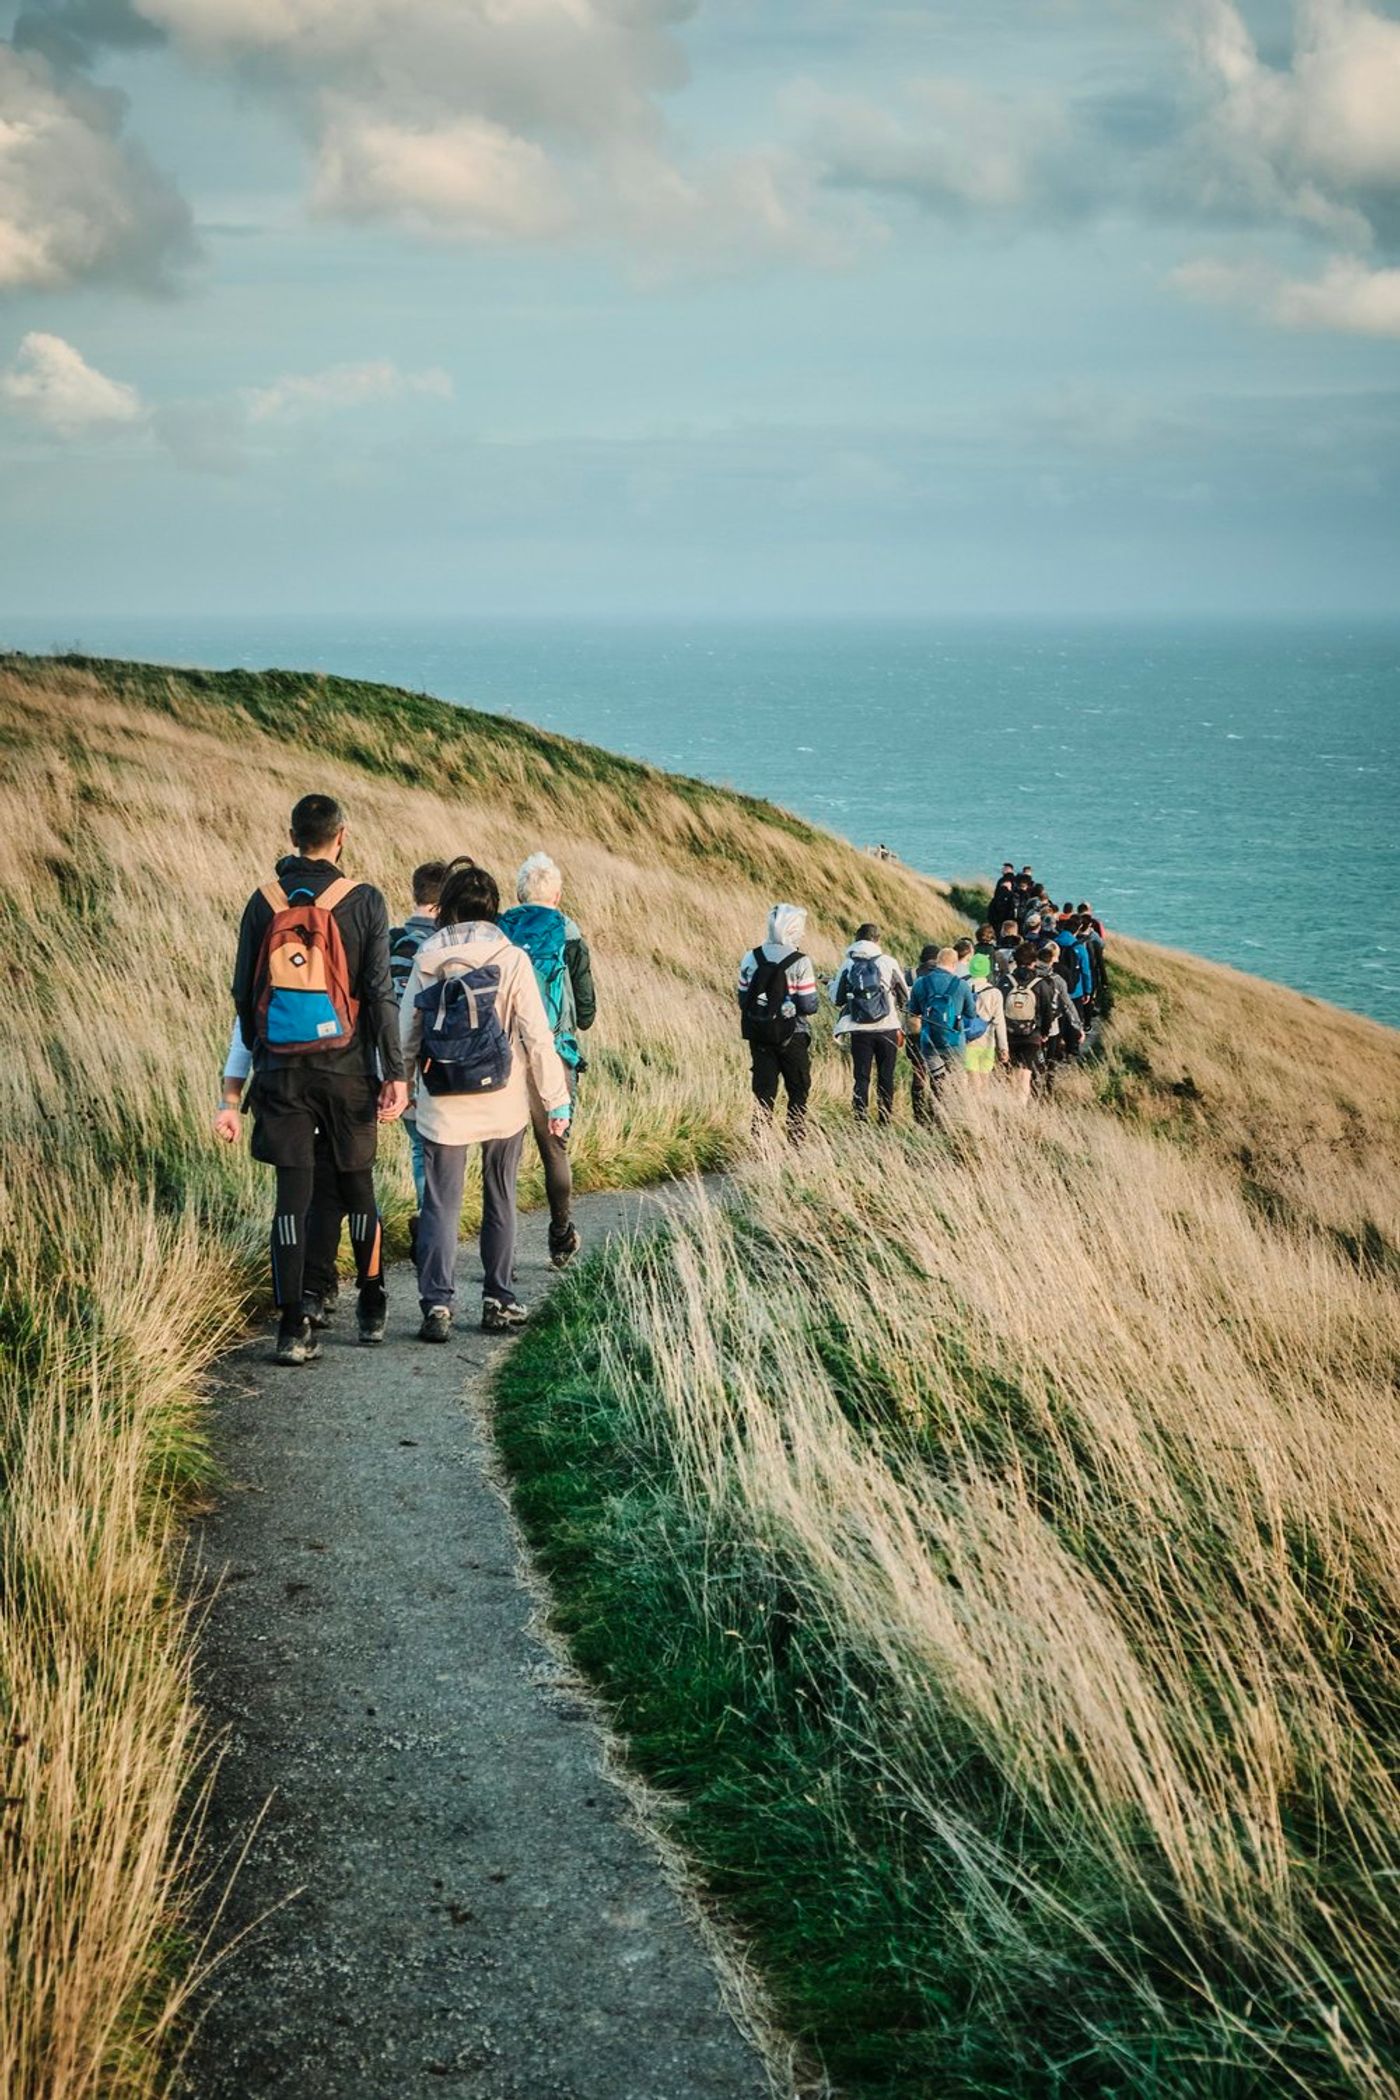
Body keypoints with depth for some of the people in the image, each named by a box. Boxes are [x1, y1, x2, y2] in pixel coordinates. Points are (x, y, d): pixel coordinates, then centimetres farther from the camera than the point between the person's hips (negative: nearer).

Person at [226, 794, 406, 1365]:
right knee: (356, 1185, 14)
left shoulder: (263, 902, 2)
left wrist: (257, 1057, 22)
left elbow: (244, 991, 7)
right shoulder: (363, 902, -5)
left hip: (280, 1070, 1)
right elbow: (379, 993, -8)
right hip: (346, 1070, -1)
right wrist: (394, 1073, -4)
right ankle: (372, 1310, 25)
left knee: (292, 1195, 1)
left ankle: (292, 1328, -5)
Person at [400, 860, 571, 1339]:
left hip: (442, 1107, 0)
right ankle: (498, 1301, 18)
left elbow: (406, 1034, 3)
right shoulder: (511, 959, -8)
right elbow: (537, 1035, -8)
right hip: (503, 1104, 0)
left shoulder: (426, 962, -2)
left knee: (440, 1204, 4)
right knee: (500, 1202, 14)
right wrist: (556, 1100, -1)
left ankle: (437, 1304, -5)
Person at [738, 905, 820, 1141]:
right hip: (792, 1035, -4)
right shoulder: (800, 963, -13)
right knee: (798, 1091, 10)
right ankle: (796, 1142, 10)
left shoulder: (751, 959, 1)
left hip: (759, 1035, 4)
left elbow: (743, 1001, 5)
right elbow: (809, 1006, -12)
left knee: (763, 1090, 7)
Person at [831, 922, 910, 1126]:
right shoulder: (888, 962, -2)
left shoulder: (847, 964, 0)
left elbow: (836, 999, 6)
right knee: (886, 1077, 8)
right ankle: (886, 1120, 9)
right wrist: (898, 1007, 31)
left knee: (861, 1077, 5)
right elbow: (905, 995, 9)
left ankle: (861, 1121, 0)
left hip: (859, 1031, 0)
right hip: (887, 1028, 0)